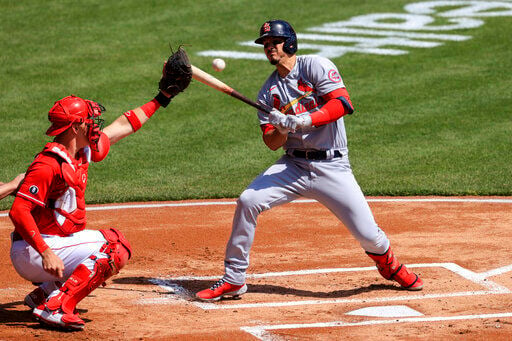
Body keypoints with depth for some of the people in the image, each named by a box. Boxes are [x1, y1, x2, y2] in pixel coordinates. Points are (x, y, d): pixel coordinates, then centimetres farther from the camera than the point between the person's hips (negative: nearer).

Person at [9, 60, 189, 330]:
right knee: (116, 250, -16)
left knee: (114, 240, 21)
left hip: (58, 242, 10)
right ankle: (55, 307, -22)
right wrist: (46, 254, -36)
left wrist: (161, 99, 24)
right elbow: (18, 211, -28)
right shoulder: (49, 164, -21)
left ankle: (43, 293, 10)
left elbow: (121, 127, 21)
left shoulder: (82, 152, 8)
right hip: (32, 253, -10)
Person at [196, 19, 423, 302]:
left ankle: (389, 265, 29)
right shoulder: (269, 91, 11)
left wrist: (302, 121, -26)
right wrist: (281, 130, -17)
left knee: (367, 235, -8)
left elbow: (342, 103, -17)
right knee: (247, 202, -17)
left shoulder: (316, 66, -3)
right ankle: (233, 280, -6)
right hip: (293, 166, 4)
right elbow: (271, 143, 6)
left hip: (332, 167, -4)